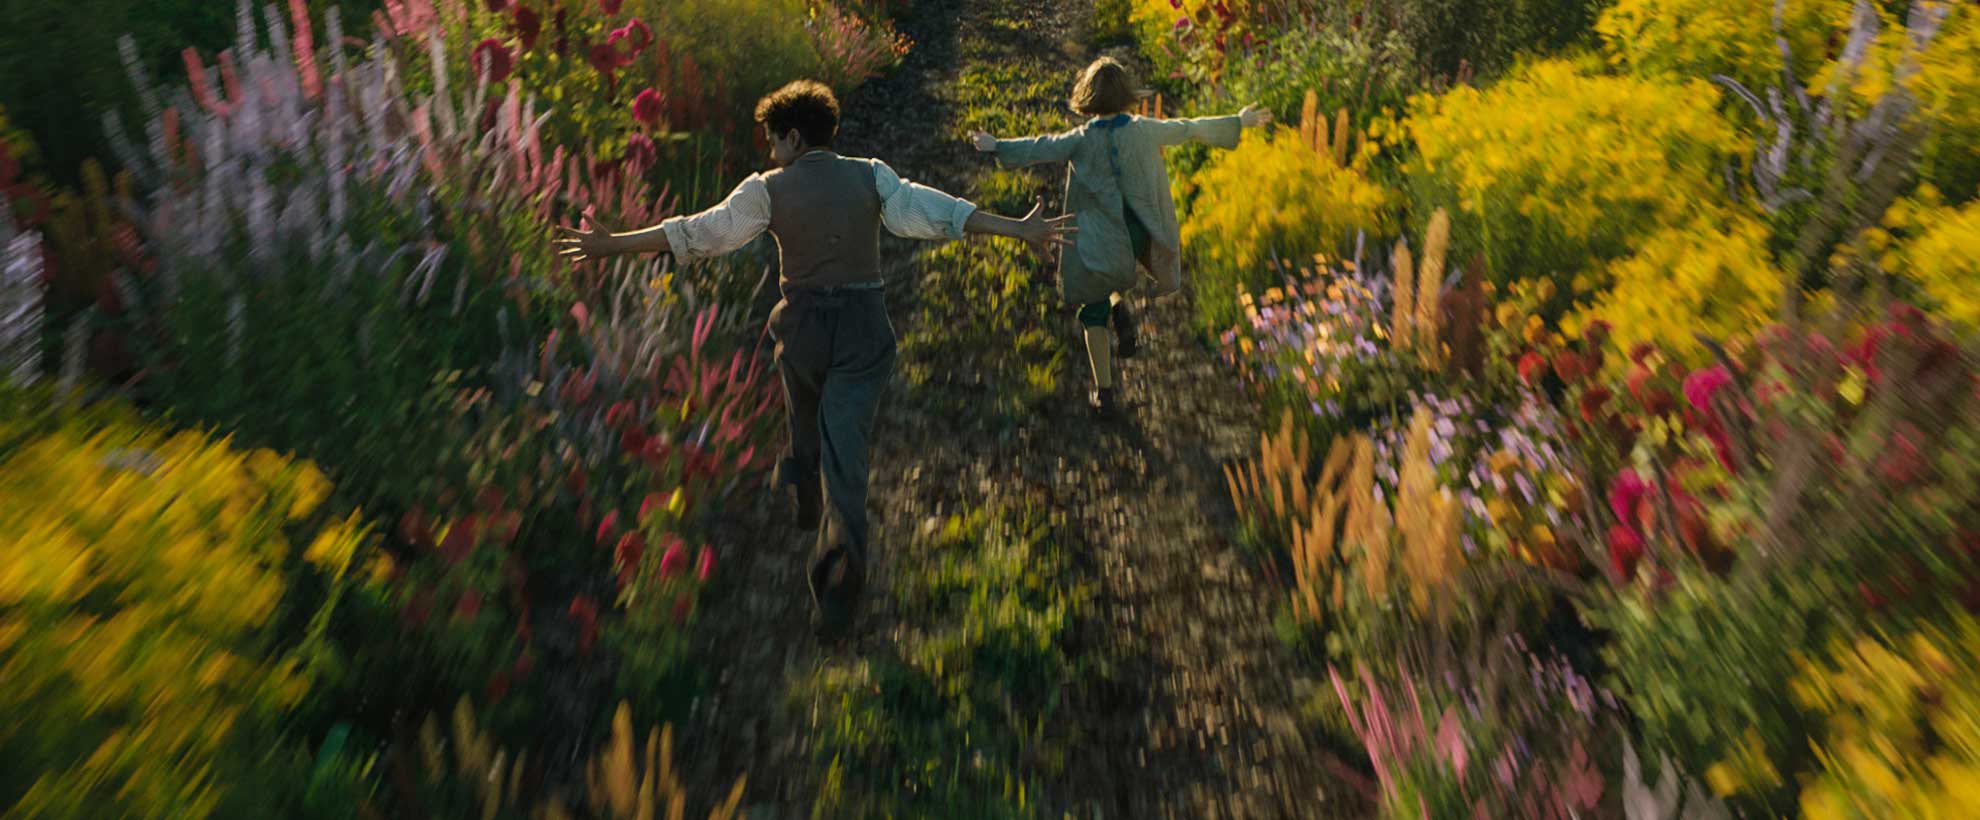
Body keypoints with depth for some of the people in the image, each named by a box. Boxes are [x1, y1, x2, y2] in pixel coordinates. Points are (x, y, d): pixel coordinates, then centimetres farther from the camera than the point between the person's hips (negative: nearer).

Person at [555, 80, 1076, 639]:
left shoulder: (769, 189, -6)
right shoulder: (871, 176, -3)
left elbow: (697, 232, -7)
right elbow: (930, 210, -13)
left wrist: (611, 245, 0)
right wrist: (1018, 229, -14)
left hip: (802, 324, 0)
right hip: (863, 326, 0)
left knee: (806, 420, 27)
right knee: (845, 445, -3)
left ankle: (807, 503, 52)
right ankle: (841, 543, -21)